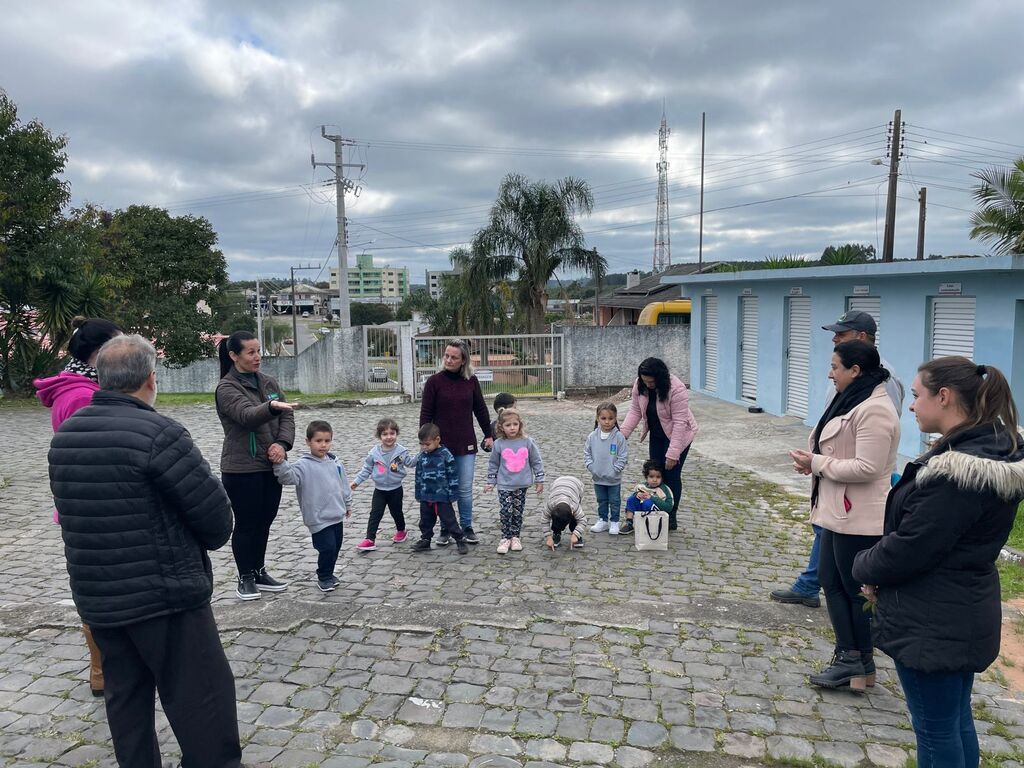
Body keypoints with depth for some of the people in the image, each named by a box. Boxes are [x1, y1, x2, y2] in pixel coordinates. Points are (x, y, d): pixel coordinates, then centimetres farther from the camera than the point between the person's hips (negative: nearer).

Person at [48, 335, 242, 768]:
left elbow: (71, 513, 12)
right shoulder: (158, 433, -20)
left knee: (125, 697, 19)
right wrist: (207, 541, 4)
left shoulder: (63, 437, 5)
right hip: (166, 596, -7)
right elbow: (215, 513, -17)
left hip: (96, 598, 8)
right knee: (199, 699, 4)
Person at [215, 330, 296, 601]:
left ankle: (259, 572, 29)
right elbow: (247, 415, -27)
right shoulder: (227, 388, -9)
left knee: (264, 522, 14)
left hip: (271, 465, 6)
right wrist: (271, 406, -48)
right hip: (242, 469, -6)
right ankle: (245, 578, 20)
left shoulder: (268, 383, 10)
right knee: (246, 524, 5)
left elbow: (287, 416, 4)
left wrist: (282, 443, -15)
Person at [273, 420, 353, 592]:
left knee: (336, 547, 16)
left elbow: (344, 485, 16)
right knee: (327, 548, -7)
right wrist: (280, 463, -48)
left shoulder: (336, 463, 5)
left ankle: (329, 573, 37)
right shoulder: (304, 466, -13)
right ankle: (324, 578, 16)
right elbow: (288, 476, -31)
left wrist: (348, 505, 23)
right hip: (319, 519, -6)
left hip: (337, 516, 6)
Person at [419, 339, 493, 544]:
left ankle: (467, 528, 20)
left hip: (466, 444, 1)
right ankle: (446, 529, 20)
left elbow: (481, 409, 12)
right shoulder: (434, 381, -5)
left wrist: (488, 434, 15)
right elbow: (426, 414, -3)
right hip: (441, 445, -1)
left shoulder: (471, 381, 2)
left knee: (465, 489, 6)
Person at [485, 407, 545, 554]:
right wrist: (490, 482, 7)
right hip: (504, 485, -1)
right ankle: (506, 538, 8)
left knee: (518, 513, 10)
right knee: (505, 512, -6)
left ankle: (515, 537, 24)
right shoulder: (499, 444, -5)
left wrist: (539, 480, 3)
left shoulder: (527, 442, -5)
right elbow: (493, 464, 5)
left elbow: (536, 461, 2)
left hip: (522, 485, 1)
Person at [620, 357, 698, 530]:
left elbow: (680, 423, -30)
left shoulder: (677, 390, -32)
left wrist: (673, 453, -31)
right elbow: (635, 411, -7)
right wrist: (622, 434, -19)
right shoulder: (640, 385, -15)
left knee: (671, 475, -3)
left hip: (678, 435, -6)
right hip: (657, 435, 6)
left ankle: (671, 518, 9)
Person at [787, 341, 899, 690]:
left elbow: (866, 467, -26)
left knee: (857, 590, 4)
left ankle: (860, 663, 21)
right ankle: (849, 658, 24)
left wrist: (816, 463, -17)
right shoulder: (854, 401, 12)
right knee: (830, 580, 14)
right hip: (839, 513, 11)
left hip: (859, 519, -11)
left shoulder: (874, 410, -21)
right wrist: (813, 460, 1)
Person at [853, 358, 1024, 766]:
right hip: (964, 614, 9)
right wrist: (876, 566, 1)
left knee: (936, 730, 8)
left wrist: (864, 567, -4)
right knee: (956, 719, 23)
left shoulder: (956, 473, -29)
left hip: (933, 623, -9)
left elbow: (909, 548, -25)